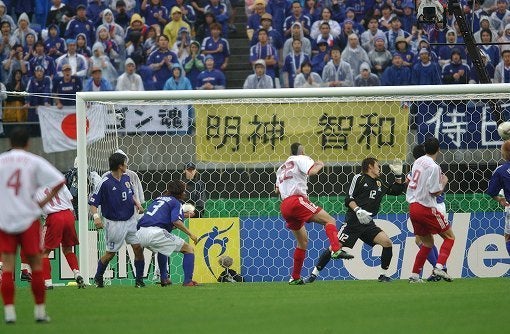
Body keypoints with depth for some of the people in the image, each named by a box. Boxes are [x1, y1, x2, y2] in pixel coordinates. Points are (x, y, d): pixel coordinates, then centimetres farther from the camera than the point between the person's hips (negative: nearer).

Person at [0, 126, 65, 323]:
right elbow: (59, 181, -6)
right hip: (28, 217, -1)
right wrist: (44, 202, 1)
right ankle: (40, 311, 9)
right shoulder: (35, 162, 1)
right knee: (36, 264, 8)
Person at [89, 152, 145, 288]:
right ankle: (98, 278, 27)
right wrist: (96, 217, -30)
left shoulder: (127, 178, 2)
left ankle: (139, 280, 10)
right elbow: (93, 202, -14)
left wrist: (137, 204, 2)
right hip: (114, 223, -5)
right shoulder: (105, 182, -18)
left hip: (130, 220, 5)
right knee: (111, 253, 4)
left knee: (138, 248, -1)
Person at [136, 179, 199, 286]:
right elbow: (176, 221, -10)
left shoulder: (158, 199, 28)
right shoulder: (176, 202, 7)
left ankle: (163, 278, 32)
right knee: (189, 249, 5)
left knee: (162, 248, 40)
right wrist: (190, 234, -5)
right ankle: (188, 281, -5)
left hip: (140, 234, 7)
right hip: (156, 233, -7)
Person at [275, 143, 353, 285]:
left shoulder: (282, 167, 30)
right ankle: (336, 250, -40)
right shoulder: (301, 159, 8)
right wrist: (320, 165, 7)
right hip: (297, 200, -8)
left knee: (303, 241, 19)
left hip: (284, 206, 8)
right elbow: (312, 171, -12)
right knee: (330, 220, -14)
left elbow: (277, 189, 35)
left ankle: (295, 277, 19)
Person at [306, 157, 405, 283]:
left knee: (387, 243, -12)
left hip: (367, 223, 5)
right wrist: (357, 210, -19)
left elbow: (397, 191, 28)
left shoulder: (380, 183, 19)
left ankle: (383, 275, 1)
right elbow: (349, 199, -3)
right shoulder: (359, 178, 2)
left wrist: (398, 176, 15)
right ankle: (314, 274, 1)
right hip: (353, 221, -5)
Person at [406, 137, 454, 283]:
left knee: (427, 242, 18)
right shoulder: (433, 167, -14)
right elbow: (435, 192, -15)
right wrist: (444, 182, 4)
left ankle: (414, 275, 13)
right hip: (426, 208, -8)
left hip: (412, 208, 8)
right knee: (449, 237, 3)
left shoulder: (418, 161, 10)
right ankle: (439, 267, -15)